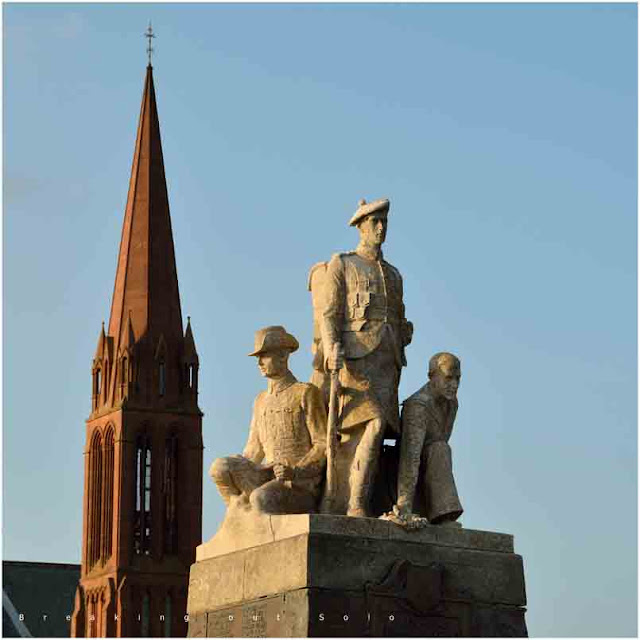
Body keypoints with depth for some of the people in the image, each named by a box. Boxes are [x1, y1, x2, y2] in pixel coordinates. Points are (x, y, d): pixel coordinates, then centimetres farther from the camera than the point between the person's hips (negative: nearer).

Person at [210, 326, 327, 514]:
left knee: (261, 499, -38)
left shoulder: (306, 393, -1)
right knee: (221, 467, -22)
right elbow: (254, 450, 21)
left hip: (301, 488, -6)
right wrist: (237, 473, -1)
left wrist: (295, 471, -22)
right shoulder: (262, 400, 20)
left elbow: (324, 445, -6)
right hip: (270, 479, 6)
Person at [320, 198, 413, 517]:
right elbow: (329, 314, -2)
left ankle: (362, 506, -4)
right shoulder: (341, 265, 7)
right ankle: (356, 505, -25)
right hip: (356, 354, -6)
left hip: (387, 358, 6)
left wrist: (398, 368, 17)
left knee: (378, 429, -5)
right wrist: (332, 350, -19)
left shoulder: (393, 274, 25)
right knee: (374, 425, -23)